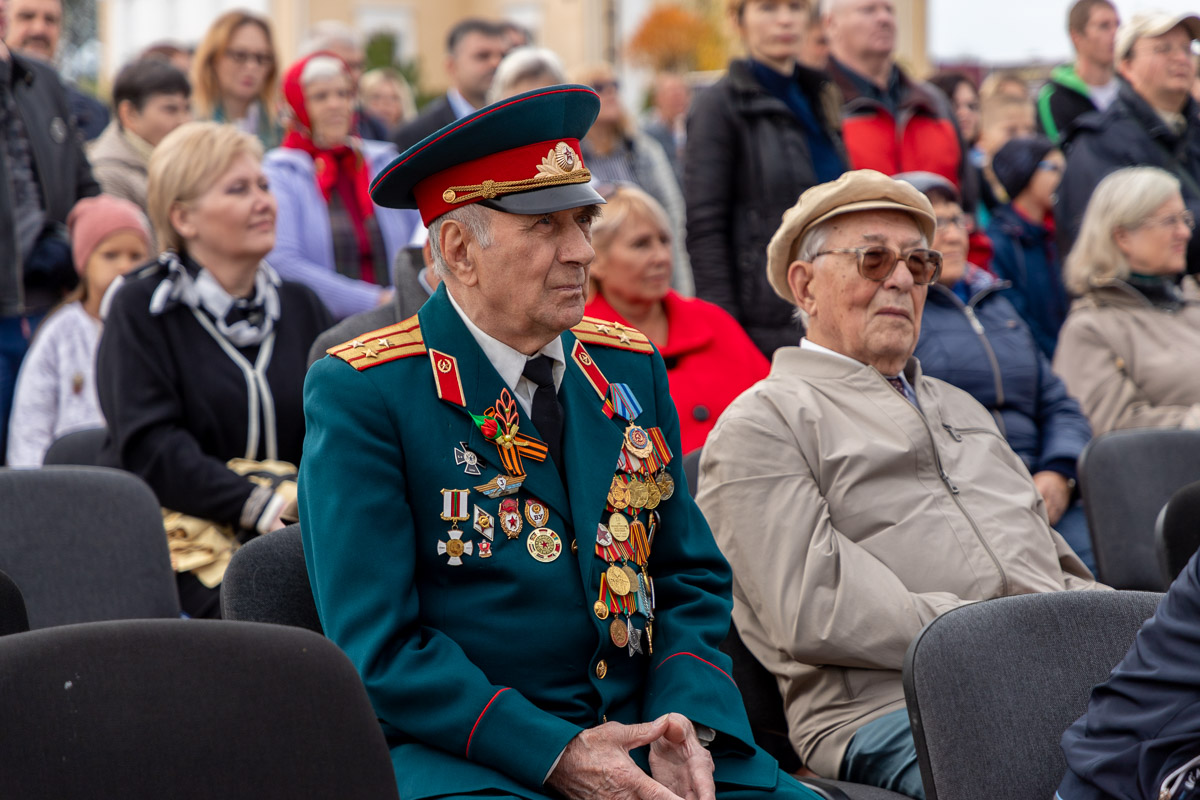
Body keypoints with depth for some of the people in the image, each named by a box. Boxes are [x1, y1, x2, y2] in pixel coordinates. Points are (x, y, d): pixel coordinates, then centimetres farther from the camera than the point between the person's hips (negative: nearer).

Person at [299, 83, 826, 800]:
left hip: (643, 738, 5)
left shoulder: (633, 368, 12)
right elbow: (378, 649, -9)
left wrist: (684, 722, -4)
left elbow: (692, 581, 16)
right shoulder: (361, 395, -5)